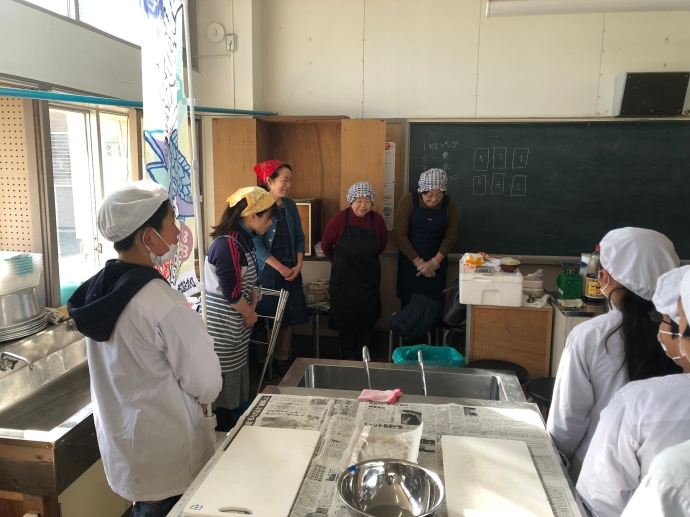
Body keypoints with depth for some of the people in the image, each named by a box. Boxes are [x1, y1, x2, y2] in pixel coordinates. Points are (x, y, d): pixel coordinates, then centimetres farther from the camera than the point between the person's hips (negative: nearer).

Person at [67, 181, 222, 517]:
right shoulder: (165, 304, -29)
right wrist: (200, 399, 2)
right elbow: (206, 383, -19)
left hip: (118, 442, 7)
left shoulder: (97, 290, -4)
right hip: (165, 454, -7)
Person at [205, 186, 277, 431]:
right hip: (223, 329, -10)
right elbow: (232, 291, -23)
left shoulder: (244, 239, 7)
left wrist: (253, 304, 1)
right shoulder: (227, 244, -24)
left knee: (238, 380, 20)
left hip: (236, 326, 10)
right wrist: (250, 315, -8)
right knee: (225, 384, 4)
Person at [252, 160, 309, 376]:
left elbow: (299, 237, 10)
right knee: (267, 316, 2)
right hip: (267, 271, -5)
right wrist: (281, 268, -15)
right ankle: (264, 362, 19)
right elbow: (257, 243, -14)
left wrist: (298, 265, -3)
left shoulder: (290, 206, 7)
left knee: (288, 316, 8)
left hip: (292, 270, 5)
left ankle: (282, 360, 22)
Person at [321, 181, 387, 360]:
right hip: (343, 280, -2)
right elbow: (326, 245, -2)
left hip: (369, 280, 2)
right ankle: (348, 358, 28)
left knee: (366, 319, 12)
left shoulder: (377, 220, -9)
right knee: (345, 319, 10)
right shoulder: (340, 219, -15)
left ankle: (364, 357, 31)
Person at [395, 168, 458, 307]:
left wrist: (435, 262, -13)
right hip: (410, 262, -2)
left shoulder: (449, 204, -3)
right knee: (409, 303, 5)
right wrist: (418, 262, -15)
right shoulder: (408, 201, -11)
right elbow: (400, 235, -13)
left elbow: (451, 236, -2)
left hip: (437, 265, 2)